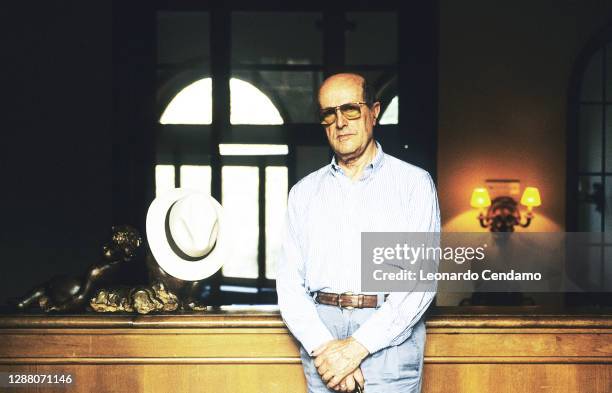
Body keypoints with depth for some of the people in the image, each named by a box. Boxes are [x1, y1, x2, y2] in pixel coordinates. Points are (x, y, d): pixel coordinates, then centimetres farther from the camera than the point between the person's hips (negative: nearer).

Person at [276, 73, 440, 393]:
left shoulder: (414, 183, 3)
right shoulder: (304, 192, 13)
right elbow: (289, 280, 5)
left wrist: (357, 347, -14)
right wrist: (323, 347, -11)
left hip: (390, 334, -2)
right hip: (321, 332, 3)